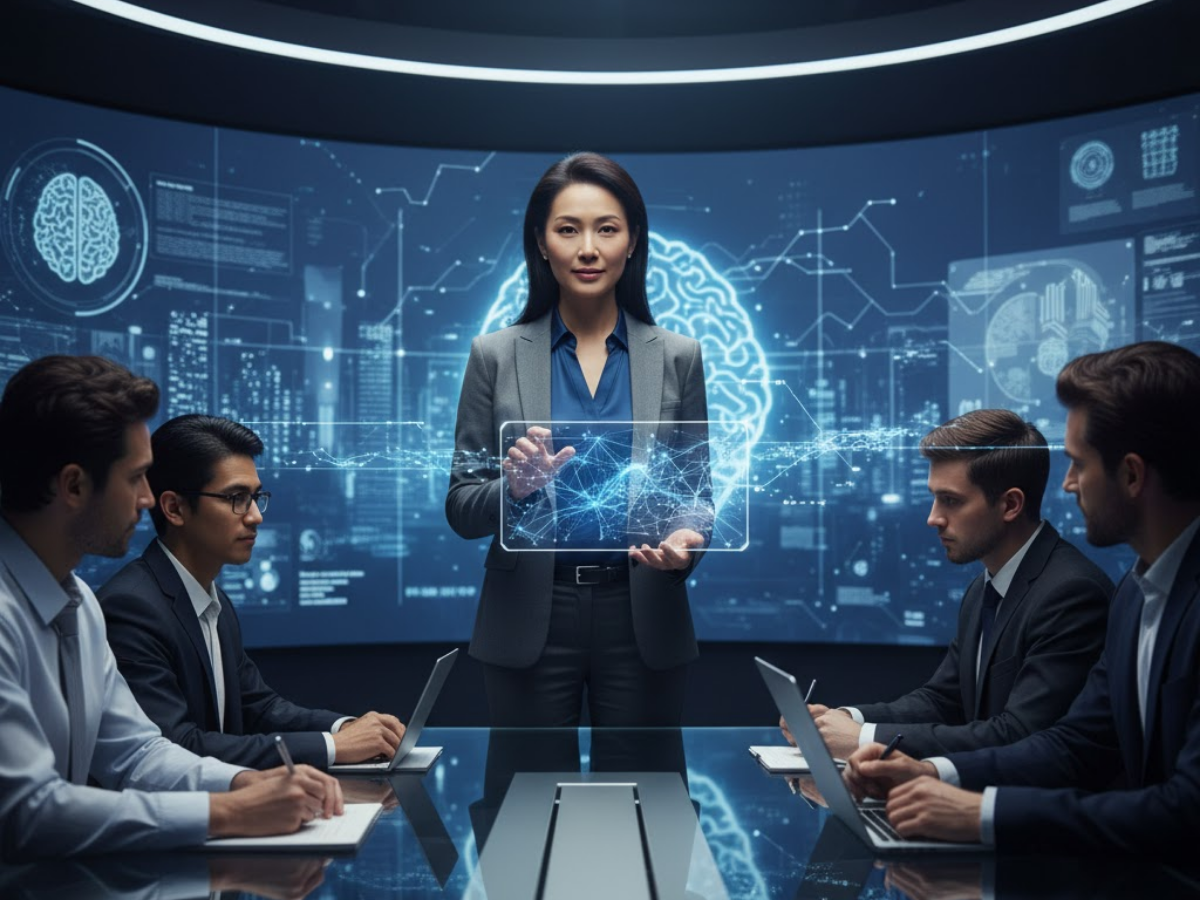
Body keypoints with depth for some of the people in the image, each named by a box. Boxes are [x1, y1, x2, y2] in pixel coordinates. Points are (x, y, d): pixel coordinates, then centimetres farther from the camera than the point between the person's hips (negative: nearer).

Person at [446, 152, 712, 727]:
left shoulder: (678, 357, 2)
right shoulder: (496, 356, -1)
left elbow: (696, 491, 6)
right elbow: (460, 508, 1)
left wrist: (685, 539, -16)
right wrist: (514, 487, -20)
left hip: (642, 621, 1)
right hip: (529, 622, 0)